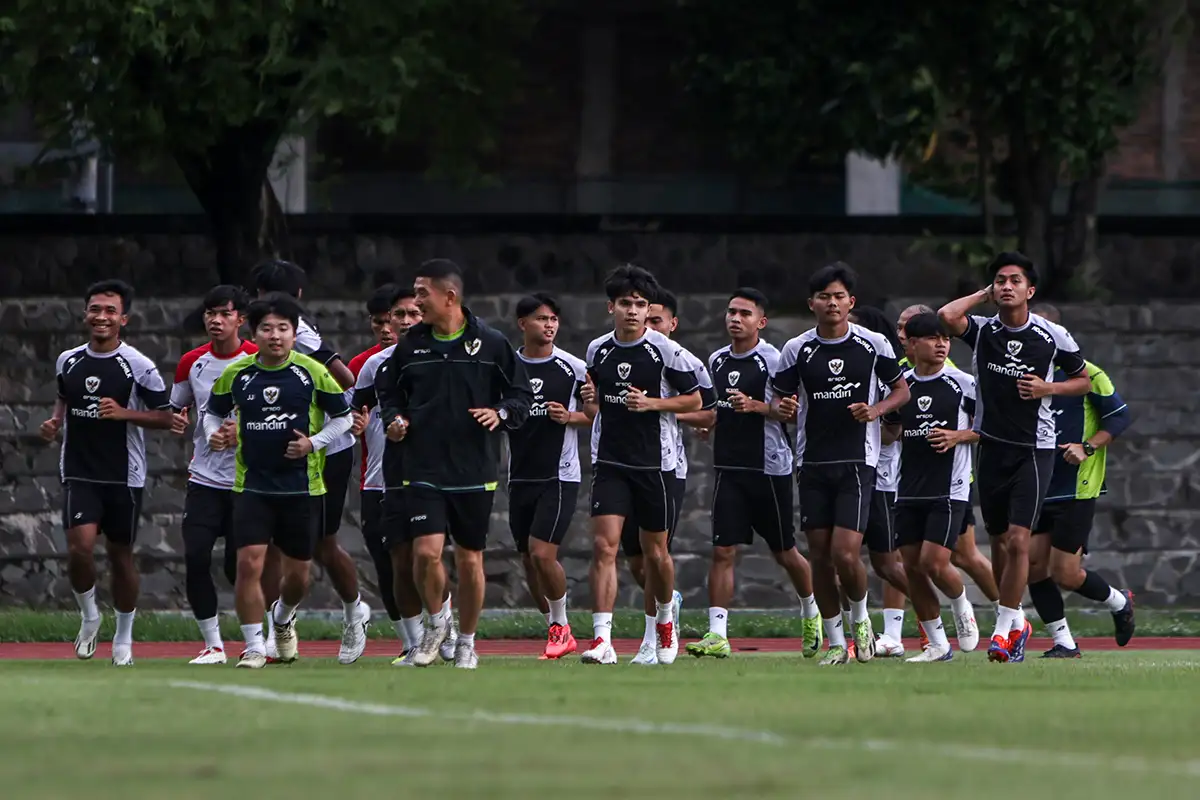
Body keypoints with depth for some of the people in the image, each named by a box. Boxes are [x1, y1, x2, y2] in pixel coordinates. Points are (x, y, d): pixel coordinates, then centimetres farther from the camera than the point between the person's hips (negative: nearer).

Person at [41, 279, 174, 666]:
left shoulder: (138, 366, -7)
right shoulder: (67, 361, 5)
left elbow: (167, 417, -4)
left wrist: (123, 413, -18)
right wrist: (55, 422, 5)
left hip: (124, 475, -2)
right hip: (79, 472, 2)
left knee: (121, 554, 8)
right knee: (80, 546, -17)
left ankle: (124, 638, 24)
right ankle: (88, 615, 9)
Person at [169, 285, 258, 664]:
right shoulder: (192, 362, 6)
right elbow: (177, 407, 21)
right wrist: (177, 421, -2)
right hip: (204, 477, 4)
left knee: (240, 566, -2)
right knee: (195, 558, -9)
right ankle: (212, 644, 2)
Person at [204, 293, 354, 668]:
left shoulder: (312, 373, -4)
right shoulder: (235, 374, 0)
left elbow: (342, 417, 5)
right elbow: (213, 410, 15)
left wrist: (314, 443, -10)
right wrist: (214, 435, -6)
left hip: (302, 487, 0)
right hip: (252, 486, 0)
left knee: (297, 574, 9)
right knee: (249, 563, -15)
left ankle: (283, 617, 43)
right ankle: (254, 647, -4)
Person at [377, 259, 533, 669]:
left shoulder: (491, 343, -3)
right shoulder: (410, 345, 4)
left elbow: (522, 393, 3)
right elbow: (388, 391, 18)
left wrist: (501, 412, -16)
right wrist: (394, 419, -1)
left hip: (475, 471, -1)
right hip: (423, 470, 1)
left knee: (470, 559, 6)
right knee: (426, 551, -14)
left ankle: (466, 642, 23)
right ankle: (436, 621, 13)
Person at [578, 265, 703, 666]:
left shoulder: (666, 351, -6)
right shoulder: (597, 350, 6)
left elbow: (694, 399, 0)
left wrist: (652, 403, -15)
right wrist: (591, 402, -2)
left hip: (655, 464, -2)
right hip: (610, 463, 2)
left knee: (655, 553, 9)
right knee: (604, 545, -14)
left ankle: (665, 620, 38)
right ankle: (602, 639, -18)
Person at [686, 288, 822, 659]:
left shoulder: (774, 360, -8)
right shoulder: (717, 360, 11)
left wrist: (756, 406, -23)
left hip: (770, 469, -4)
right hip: (729, 470, 4)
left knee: (784, 552, 9)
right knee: (723, 551, -7)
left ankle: (811, 613, 34)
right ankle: (717, 634, -9)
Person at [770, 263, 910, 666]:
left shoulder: (873, 344, -1)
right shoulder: (797, 349, 1)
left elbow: (901, 390, 9)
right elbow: (779, 399, 10)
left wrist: (875, 410, -10)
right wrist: (781, 408, -14)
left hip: (857, 462, -2)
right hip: (813, 463, 2)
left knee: (845, 556, -14)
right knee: (820, 557, 2)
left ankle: (861, 618, 15)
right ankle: (835, 643, 15)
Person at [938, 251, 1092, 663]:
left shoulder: (1053, 336, -3)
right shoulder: (982, 330, -1)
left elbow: (1083, 379, 9)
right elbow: (947, 316, -21)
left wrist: (1048, 388, -10)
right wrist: (984, 294, -6)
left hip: (1034, 449, -3)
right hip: (992, 447, 3)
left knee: (1018, 540, -14)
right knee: (1000, 543, 11)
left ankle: (1003, 630, -8)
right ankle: (1016, 621, 29)